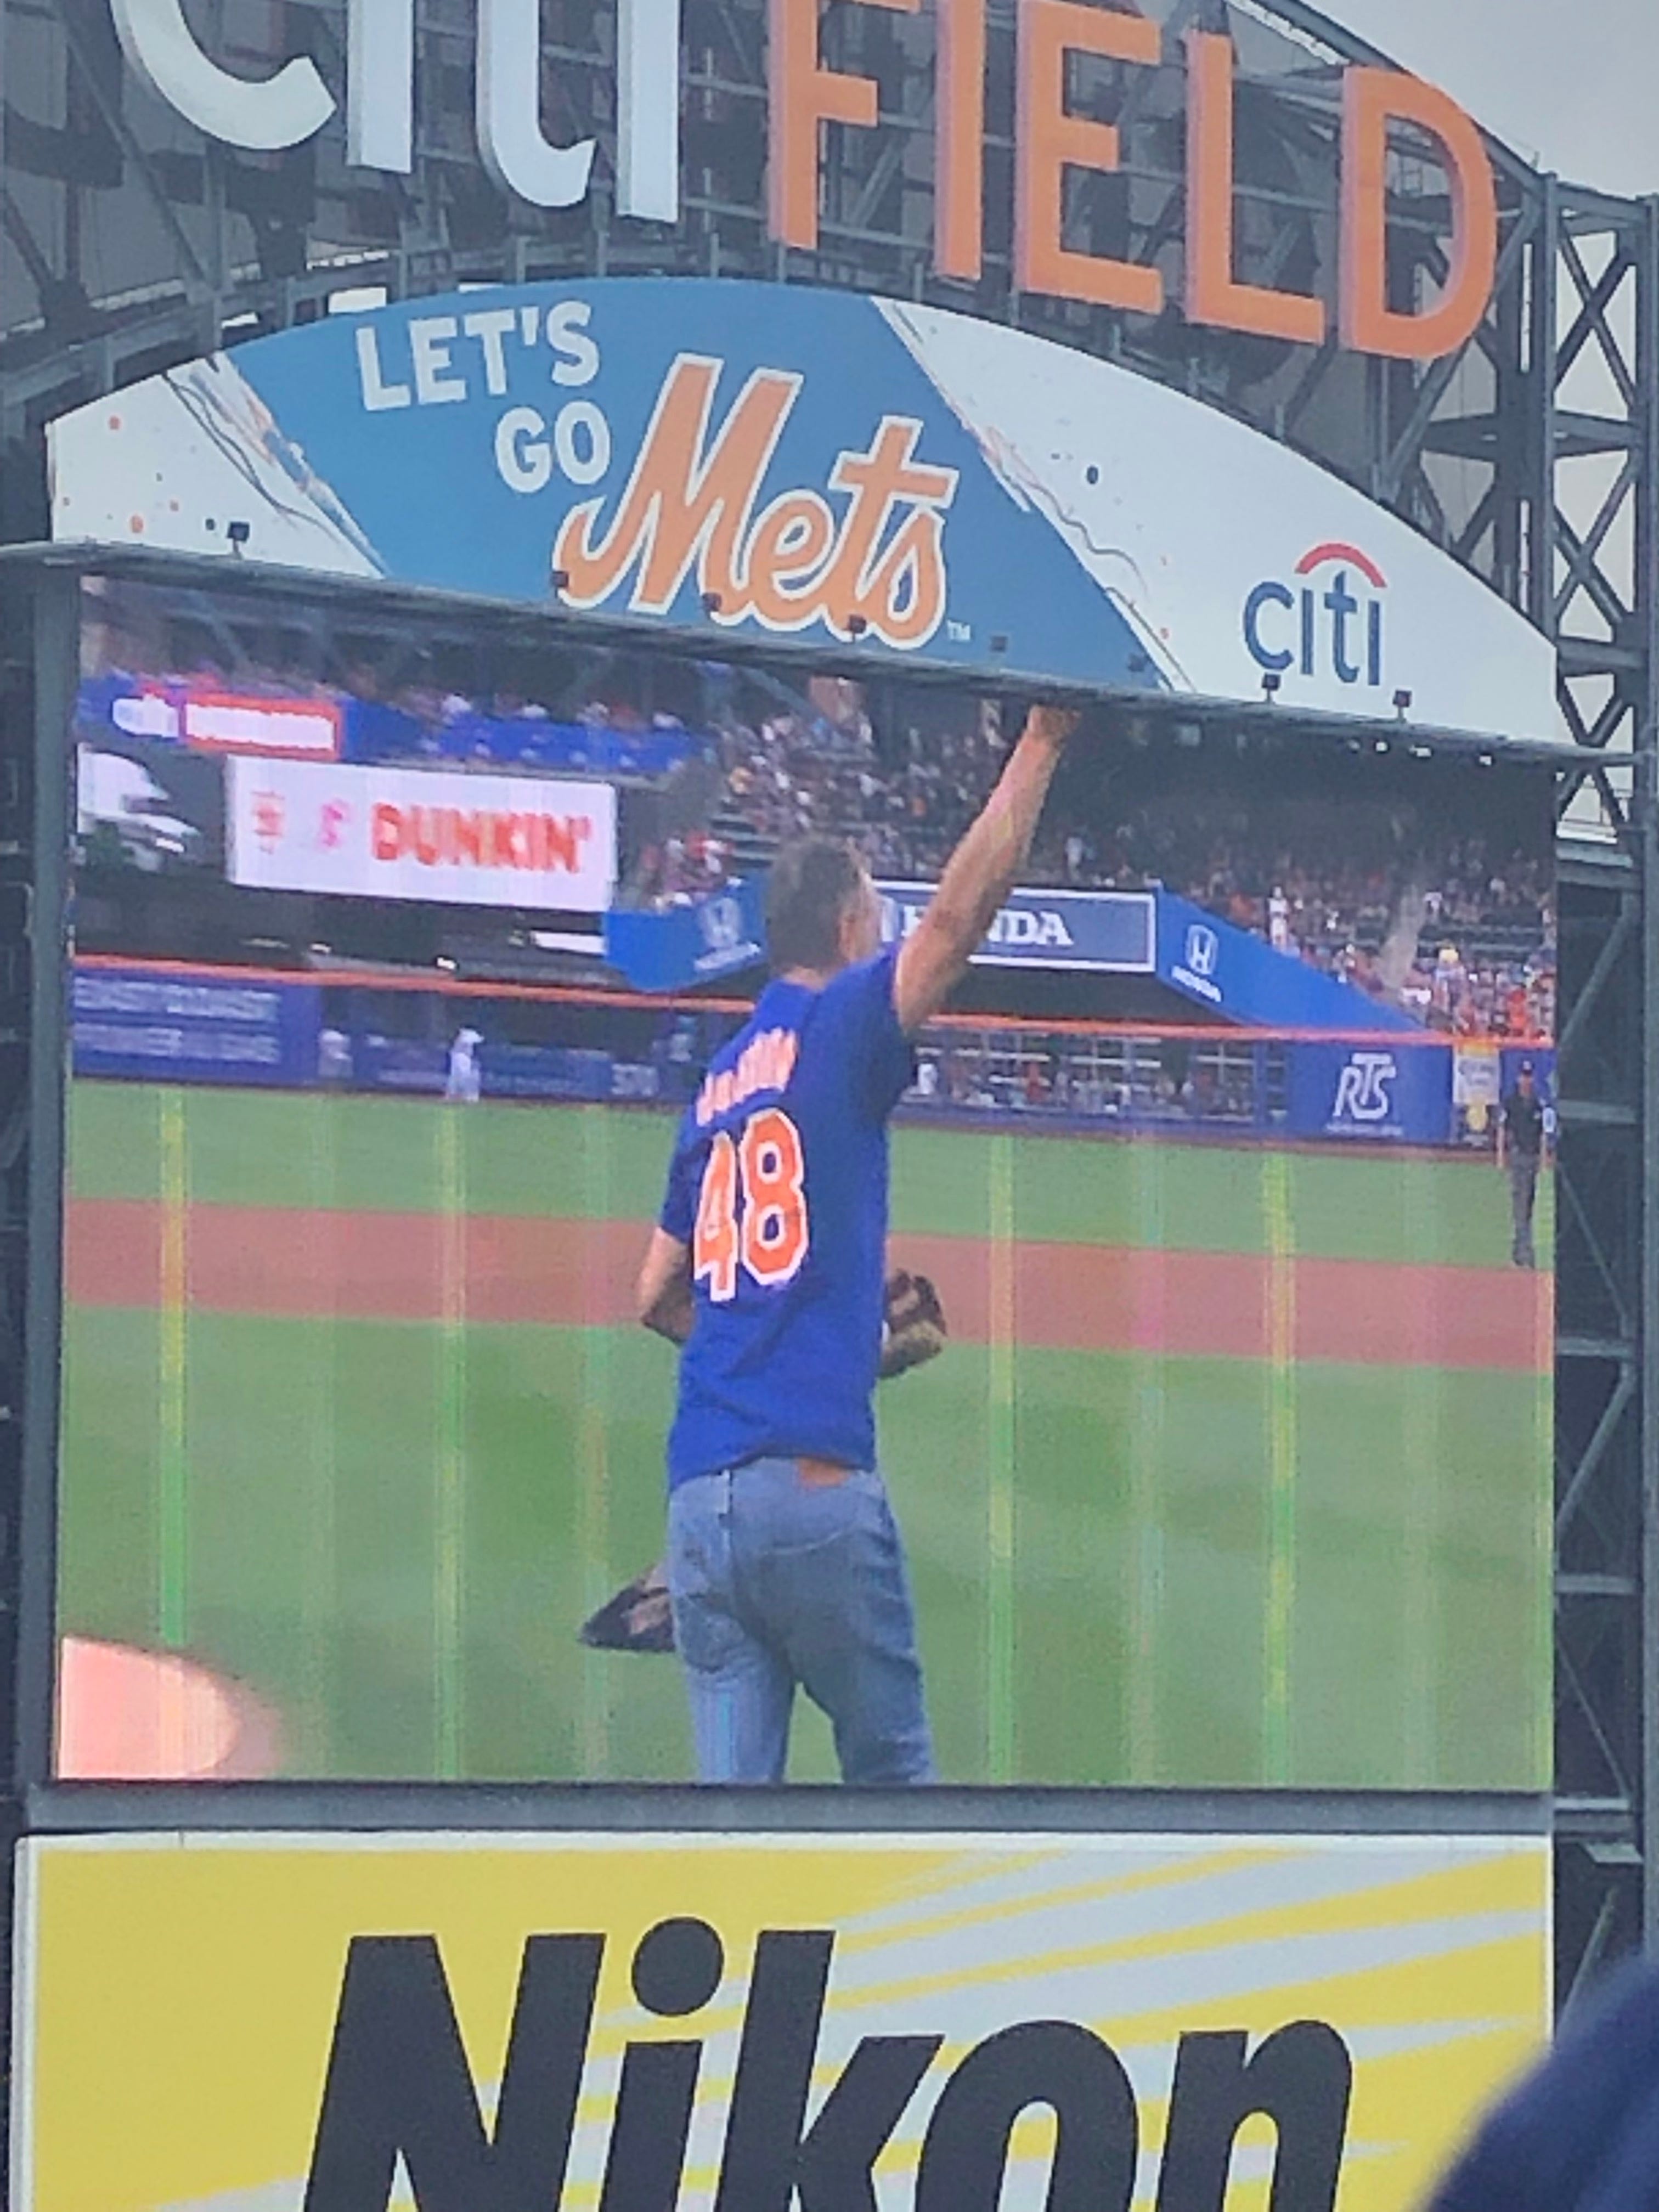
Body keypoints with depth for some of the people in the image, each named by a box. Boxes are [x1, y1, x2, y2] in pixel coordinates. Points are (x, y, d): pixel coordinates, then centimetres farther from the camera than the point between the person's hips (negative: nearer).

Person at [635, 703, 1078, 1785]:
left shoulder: (717, 1084, 19)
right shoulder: (840, 1029, 1)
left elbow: (659, 1297, 24)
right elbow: (956, 915, -12)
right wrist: (1041, 743, -6)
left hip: (699, 1491, 6)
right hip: (813, 1483, -6)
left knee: (735, 1786, 3)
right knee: (891, 1772, 4)